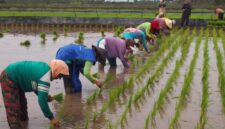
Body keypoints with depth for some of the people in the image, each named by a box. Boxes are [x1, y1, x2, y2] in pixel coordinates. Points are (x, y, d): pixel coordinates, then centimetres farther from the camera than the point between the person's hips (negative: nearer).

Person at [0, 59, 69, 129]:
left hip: (14, 76, 11)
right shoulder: (45, 77, -26)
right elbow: (42, 100, -28)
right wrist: (51, 118, -21)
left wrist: (45, 95, 5)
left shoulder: (45, 68, 2)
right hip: (9, 78, -11)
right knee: (13, 110, -10)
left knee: (22, 104, 22)